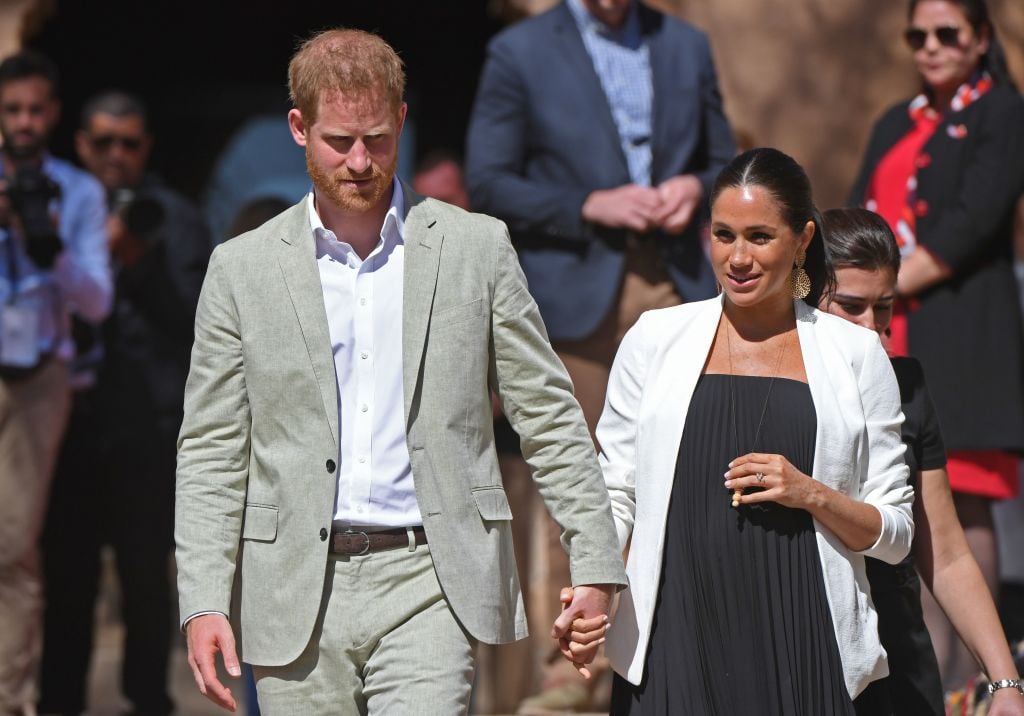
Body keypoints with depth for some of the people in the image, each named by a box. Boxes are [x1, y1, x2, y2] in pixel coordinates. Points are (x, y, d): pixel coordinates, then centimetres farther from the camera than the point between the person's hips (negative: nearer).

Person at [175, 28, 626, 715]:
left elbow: (549, 417, 8)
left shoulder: (477, 248, 5)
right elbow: (211, 452, 6)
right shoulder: (243, 268, 6)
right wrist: (203, 604, -4)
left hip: (429, 582, -1)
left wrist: (596, 567, 3)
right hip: (297, 595, 1)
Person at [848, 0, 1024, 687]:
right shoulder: (896, 126, 20)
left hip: (962, 335, -6)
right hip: (891, 341, 6)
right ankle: (935, 662, 10)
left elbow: (969, 227, -12)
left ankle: (967, 673, -3)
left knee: (965, 500, -7)